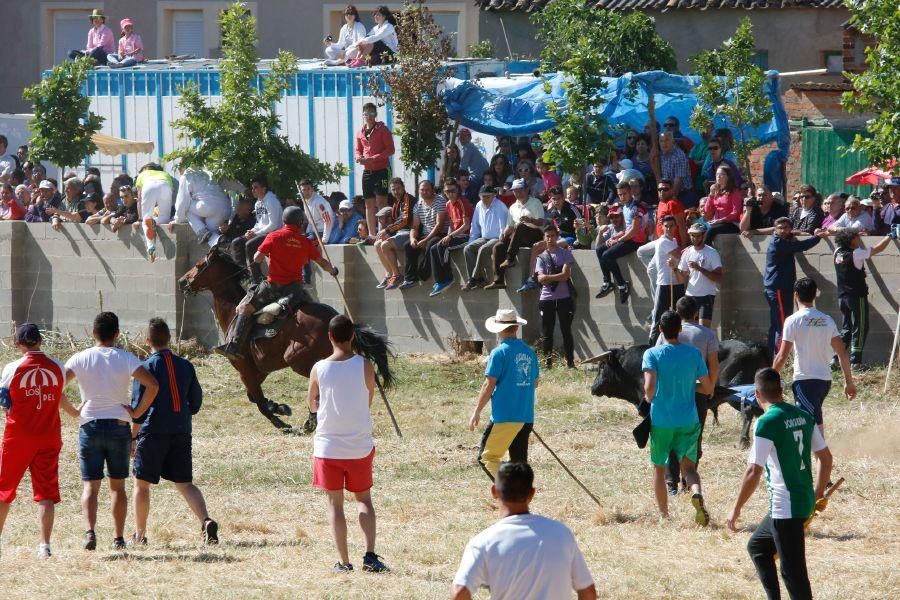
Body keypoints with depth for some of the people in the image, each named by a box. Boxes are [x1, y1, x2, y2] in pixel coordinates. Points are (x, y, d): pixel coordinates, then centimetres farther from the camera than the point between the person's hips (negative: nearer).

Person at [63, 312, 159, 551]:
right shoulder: (126, 359, -3)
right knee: (118, 486, 12)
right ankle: (119, 538, 12)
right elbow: (152, 385, -14)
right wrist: (138, 412, -3)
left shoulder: (80, 359, -2)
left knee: (91, 485, 1)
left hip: (90, 426, 0)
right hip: (119, 427, 0)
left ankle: (90, 531, -20)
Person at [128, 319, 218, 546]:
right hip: (182, 432, 4)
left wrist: (133, 436, 0)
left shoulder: (146, 367, -8)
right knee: (185, 484, 6)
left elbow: (137, 408, -9)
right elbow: (196, 403, 13)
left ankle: (139, 535, 13)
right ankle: (206, 521, -17)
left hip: (153, 433, -4)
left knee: (142, 483, 9)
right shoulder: (185, 366, 6)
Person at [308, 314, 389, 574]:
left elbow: (313, 405, 7)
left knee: (335, 503, 8)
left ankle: (343, 561, 6)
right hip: (360, 446, 0)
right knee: (364, 499, 14)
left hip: (328, 446, 0)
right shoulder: (364, 366, -8)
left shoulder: (319, 369, -7)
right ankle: (370, 555, -1)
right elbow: (369, 402, 5)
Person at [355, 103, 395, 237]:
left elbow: (390, 150, -9)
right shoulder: (360, 132, 13)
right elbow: (357, 149, 22)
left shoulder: (382, 129, -4)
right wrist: (358, 157, -3)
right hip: (367, 171, 6)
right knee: (369, 204, 7)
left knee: (381, 202, -13)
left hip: (381, 169, -6)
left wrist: (373, 158, -18)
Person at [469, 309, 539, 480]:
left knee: (487, 457, -3)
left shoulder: (499, 353, -10)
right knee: (519, 461, 13)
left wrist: (477, 412, -3)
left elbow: (489, 385, -11)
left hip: (504, 416, -7)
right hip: (526, 417, 7)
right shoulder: (529, 352, 9)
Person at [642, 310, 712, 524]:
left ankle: (663, 515, 19)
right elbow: (708, 389, 4)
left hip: (661, 421, -1)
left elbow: (650, 387, -20)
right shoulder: (694, 354, -1)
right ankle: (696, 491, -26)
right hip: (688, 421, 1)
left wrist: (649, 399, 2)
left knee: (659, 468, 15)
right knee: (688, 465, 7)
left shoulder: (652, 354, -8)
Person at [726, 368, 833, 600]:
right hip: (805, 501, 8)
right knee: (757, 546, 25)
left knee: (792, 571, -4)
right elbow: (826, 458, 13)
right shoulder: (803, 416, 7)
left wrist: (736, 509, -9)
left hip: (786, 507, -8)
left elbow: (754, 471, -18)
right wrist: (819, 494, 25)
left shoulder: (767, 422, -15)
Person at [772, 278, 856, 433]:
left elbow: (782, 357, -10)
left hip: (804, 380, -6)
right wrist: (849, 382, 14)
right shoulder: (827, 320, 8)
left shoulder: (793, 321, -8)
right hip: (825, 379, 6)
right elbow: (842, 353, 7)